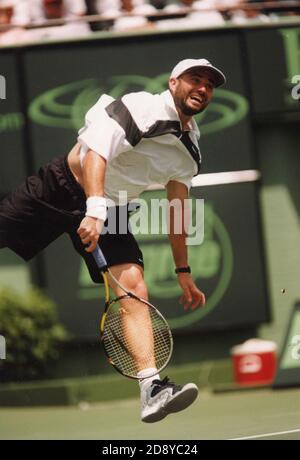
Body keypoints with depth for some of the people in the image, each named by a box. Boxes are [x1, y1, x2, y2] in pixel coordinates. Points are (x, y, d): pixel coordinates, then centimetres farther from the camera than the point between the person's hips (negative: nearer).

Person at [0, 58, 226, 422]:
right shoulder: (143, 109, -17)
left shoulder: (190, 152, 6)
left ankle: (152, 390, -24)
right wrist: (94, 210, -41)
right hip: (61, 188, -5)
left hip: (110, 210, 5)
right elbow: (98, 150, -29)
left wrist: (183, 272, 17)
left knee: (133, 282, -14)